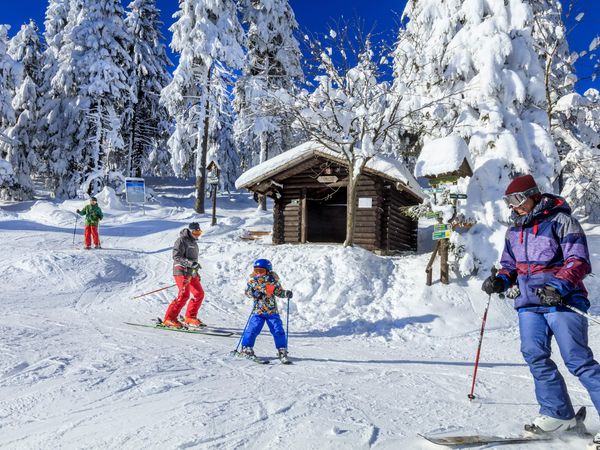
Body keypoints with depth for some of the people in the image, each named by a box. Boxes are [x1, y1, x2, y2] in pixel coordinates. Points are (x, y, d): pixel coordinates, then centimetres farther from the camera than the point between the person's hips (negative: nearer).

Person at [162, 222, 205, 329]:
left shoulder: (194, 242, 20)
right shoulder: (181, 240, -8)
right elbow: (176, 257, -18)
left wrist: (196, 272, 23)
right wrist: (191, 263, -25)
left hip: (191, 273, 9)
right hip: (181, 271, -9)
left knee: (199, 294, 5)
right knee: (184, 295, -17)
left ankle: (190, 317, 16)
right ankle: (169, 319, -10)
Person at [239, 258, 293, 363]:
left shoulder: (274, 282, 1)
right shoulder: (252, 281, 1)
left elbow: (279, 292, 9)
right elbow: (247, 291, 3)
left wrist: (286, 293, -10)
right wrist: (254, 293, -16)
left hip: (272, 311, 1)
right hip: (258, 311, -1)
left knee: (278, 331, -3)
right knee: (253, 329, -7)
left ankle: (282, 351, 9)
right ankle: (246, 348, 12)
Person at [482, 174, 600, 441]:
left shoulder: (560, 220, -3)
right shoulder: (514, 231, 18)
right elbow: (510, 265, 24)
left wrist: (559, 285, -25)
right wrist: (499, 281, 2)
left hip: (561, 300, -6)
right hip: (529, 303, 6)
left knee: (577, 360, -9)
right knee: (535, 356, -5)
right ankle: (559, 414, 6)